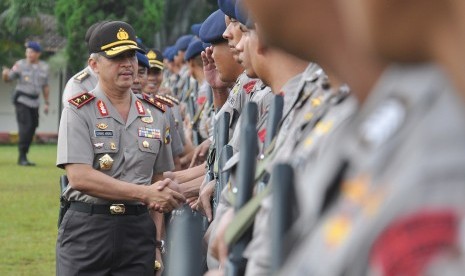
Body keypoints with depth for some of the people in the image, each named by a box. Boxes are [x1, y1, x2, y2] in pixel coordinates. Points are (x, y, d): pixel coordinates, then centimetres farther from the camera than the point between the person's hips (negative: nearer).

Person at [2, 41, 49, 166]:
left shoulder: (44, 67, 6)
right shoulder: (20, 64, -4)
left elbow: (45, 86, 14)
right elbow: (7, 78, -6)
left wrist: (46, 103, 11)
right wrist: (5, 73, -29)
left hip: (34, 102, 5)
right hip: (21, 99, -5)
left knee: (32, 128, 4)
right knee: (25, 126, -16)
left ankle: (23, 157, 13)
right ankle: (22, 157, -15)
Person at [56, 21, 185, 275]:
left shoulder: (155, 115, 12)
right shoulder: (79, 111, -3)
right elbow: (79, 177, -15)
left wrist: (156, 240, 6)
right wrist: (145, 194, -17)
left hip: (139, 230, 4)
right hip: (86, 228, -4)